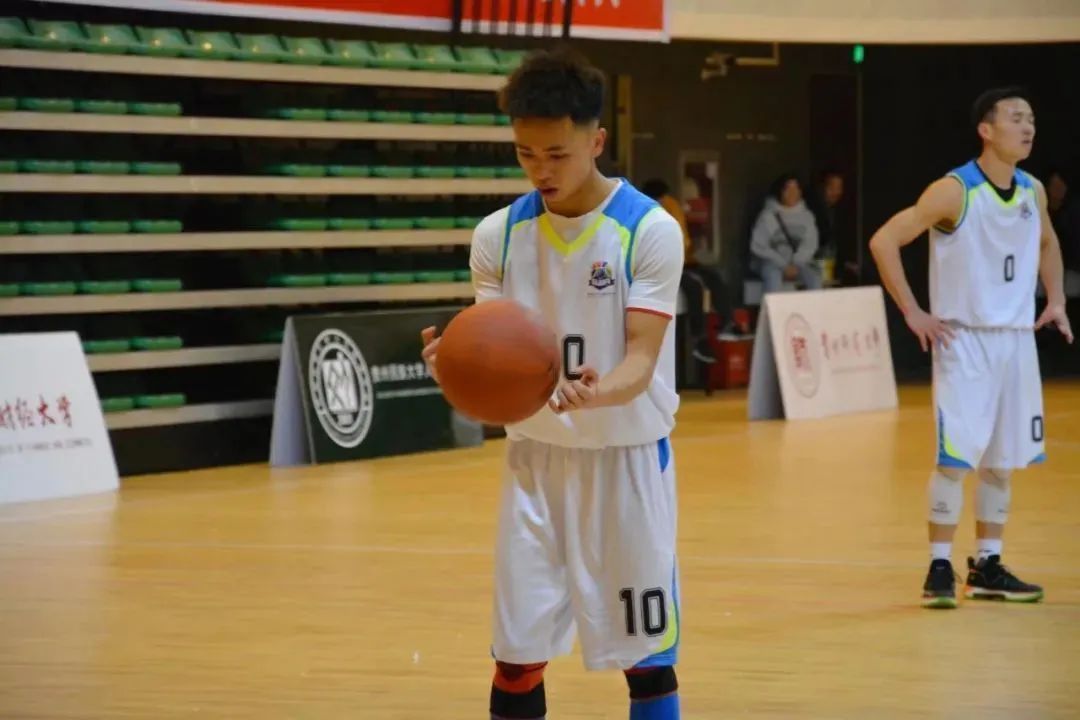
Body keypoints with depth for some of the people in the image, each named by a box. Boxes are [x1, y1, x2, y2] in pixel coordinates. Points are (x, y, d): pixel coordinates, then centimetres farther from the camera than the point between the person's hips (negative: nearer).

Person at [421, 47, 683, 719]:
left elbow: (641, 359, -18)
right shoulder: (499, 234, -2)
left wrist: (596, 394, -41)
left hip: (627, 455, -3)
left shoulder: (650, 230, -13)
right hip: (536, 455, 3)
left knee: (647, 657, 3)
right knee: (518, 657, 1)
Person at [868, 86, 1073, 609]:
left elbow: (1047, 242, 28)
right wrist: (913, 313, -15)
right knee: (955, 457, -10)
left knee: (1003, 459, 9)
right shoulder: (954, 191, -14)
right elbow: (883, 241, -14)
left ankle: (987, 567, 18)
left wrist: (1055, 300, 14)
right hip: (964, 340, -6)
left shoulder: (1032, 192, 6)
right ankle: (939, 569, -3)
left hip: (1017, 339, 6)